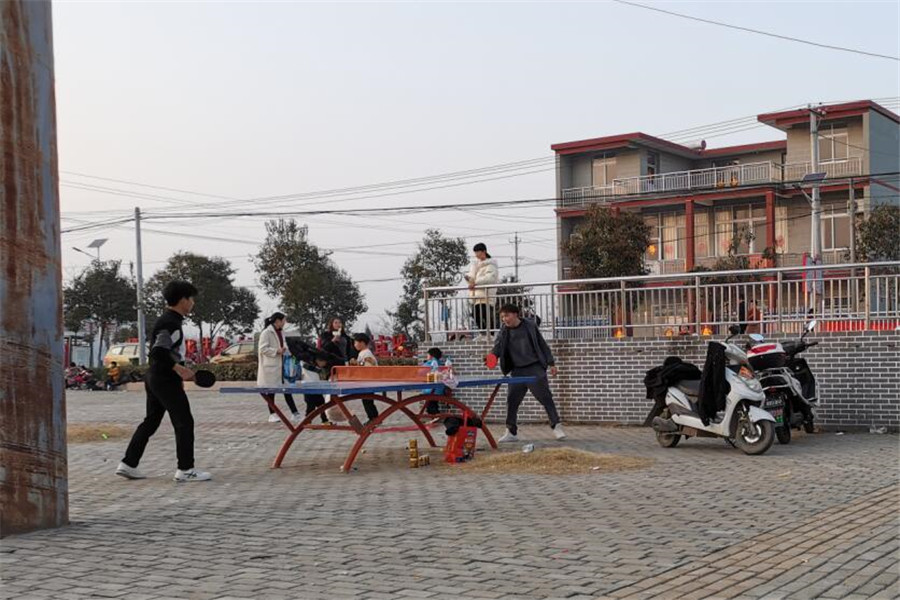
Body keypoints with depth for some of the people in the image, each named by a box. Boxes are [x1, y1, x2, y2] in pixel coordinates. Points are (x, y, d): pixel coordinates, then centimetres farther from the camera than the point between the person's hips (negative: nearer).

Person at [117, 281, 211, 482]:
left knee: (150, 422, 15)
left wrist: (178, 374, 21)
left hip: (155, 379, 10)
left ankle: (128, 464, 18)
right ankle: (185, 470, 0)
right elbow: (158, 352, -26)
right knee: (184, 423, -4)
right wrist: (179, 368, -27)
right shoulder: (170, 323, -17)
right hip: (166, 381, -10)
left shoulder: (168, 321, 15)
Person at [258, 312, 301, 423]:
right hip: (271, 366, -7)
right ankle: (272, 415, 9)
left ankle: (294, 413, 3)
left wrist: (286, 351, 7)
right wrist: (277, 351, -19)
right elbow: (263, 349, -15)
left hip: (281, 365, 7)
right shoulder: (266, 333, -10)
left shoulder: (281, 332, 15)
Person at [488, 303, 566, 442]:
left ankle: (557, 427, 3)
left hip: (535, 368, -3)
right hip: (517, 371, 3)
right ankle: (511, 432, 10)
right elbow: (498, 347, -6)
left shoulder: (530, 325, -2)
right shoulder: (504, 331, 5)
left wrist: (551, 363, 1)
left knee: (546, 398, -5)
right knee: (511, 401, 0)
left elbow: (542, 345, 3)